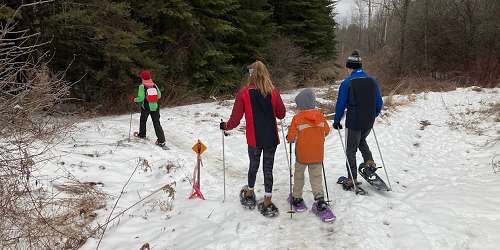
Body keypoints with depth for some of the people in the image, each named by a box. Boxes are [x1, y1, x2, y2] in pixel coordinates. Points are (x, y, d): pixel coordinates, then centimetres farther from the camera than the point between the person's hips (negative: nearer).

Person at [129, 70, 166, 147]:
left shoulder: (142, 86, -10)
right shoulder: (154, 85, 0)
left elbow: (141, 98, -15)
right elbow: (159, 95, 4)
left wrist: (134, 99, 3)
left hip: (146, 107, -2)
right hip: (155, 107, 2)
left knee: (143, 120, 23)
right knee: (156, 123, 1)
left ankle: (142, 134, 41)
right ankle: (161, 140, -7)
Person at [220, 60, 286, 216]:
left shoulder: (244, 93, -11)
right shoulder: (273, 92, -7)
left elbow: (235, 118, -9)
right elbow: (282, 114, 3)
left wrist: (225, 126, 9)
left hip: (254, 139, 0)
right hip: (271, 138, 0)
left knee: (253, 166, 20)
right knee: (268, 168, 9)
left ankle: (249, 195, 39)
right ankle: (267, 203, 12)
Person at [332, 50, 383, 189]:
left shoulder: (347, 83, -13)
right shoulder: (372, 81, 1)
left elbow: (341, 104, -10)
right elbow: (379, 103, 7)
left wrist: (337, 121, 3)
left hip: (353, 122, -5)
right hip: (369, 123, 5)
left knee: (351, 150, 9)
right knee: (361, 140, 32)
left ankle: (352, 180, 13)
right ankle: (369, 161, 14)